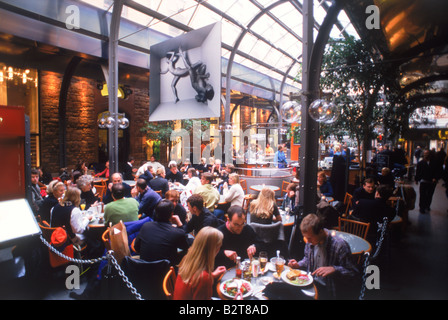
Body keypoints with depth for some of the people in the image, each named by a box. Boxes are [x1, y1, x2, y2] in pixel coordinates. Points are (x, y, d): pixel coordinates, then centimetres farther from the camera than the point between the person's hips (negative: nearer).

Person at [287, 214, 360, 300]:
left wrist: (334, 269, -31)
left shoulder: (340, 246, -21)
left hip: (330, 292, -6)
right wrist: (298, 265, -2)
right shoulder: (310, 241, -1)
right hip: (312, 284, 6)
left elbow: (353, 274, -15)